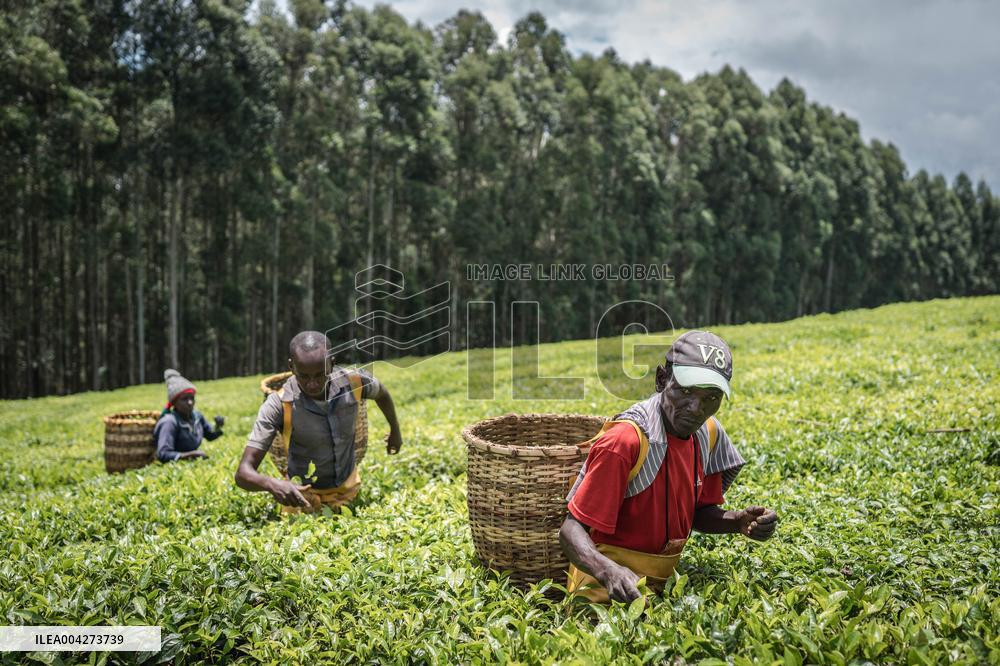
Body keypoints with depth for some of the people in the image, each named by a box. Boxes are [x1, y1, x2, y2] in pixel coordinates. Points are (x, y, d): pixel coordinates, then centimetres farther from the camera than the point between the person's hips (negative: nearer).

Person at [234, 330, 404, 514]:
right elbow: (243, 473, -32)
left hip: (348, 488, 3)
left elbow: (381, 392, 3)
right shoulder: (278, 405, -31)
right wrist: (272, 484, -53)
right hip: (302, 495, -3)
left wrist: (395, 430, 19)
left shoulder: (353, 381, -23)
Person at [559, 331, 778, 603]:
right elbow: (572, 529, -25)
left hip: (664, 580, 8)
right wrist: (609, 571, -44)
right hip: (614, 586, -8)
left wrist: (739, 522, -7)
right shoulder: (626, 441, -24)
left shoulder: (708, 433, 0)